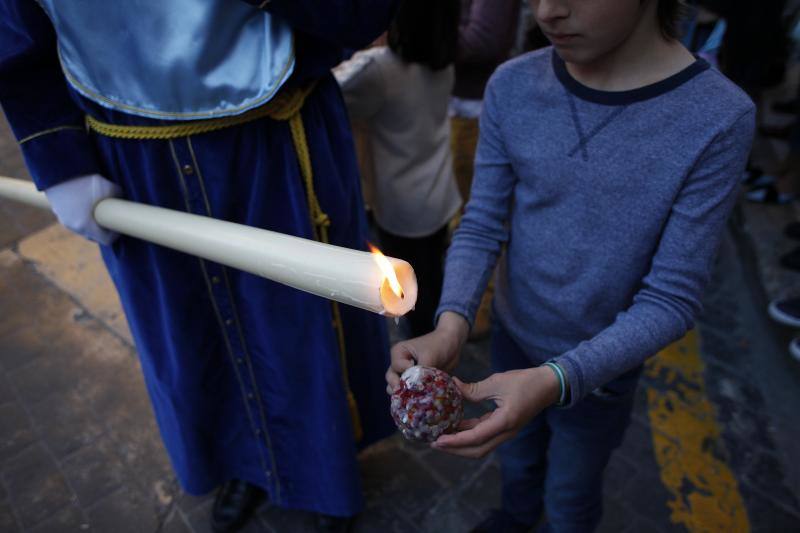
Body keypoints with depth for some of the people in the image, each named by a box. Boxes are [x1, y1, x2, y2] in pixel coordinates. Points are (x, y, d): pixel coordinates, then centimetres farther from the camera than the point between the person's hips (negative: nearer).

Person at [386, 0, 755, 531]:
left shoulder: (718, 118, -24)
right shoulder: (512, 87, -15)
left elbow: (672, 299, -21)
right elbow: (482, 226, -11)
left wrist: (554, 381, -35)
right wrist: (452, 324, -29)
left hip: (600, 367, -3)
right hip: (511, 336, 3)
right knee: (516, 454, 31)